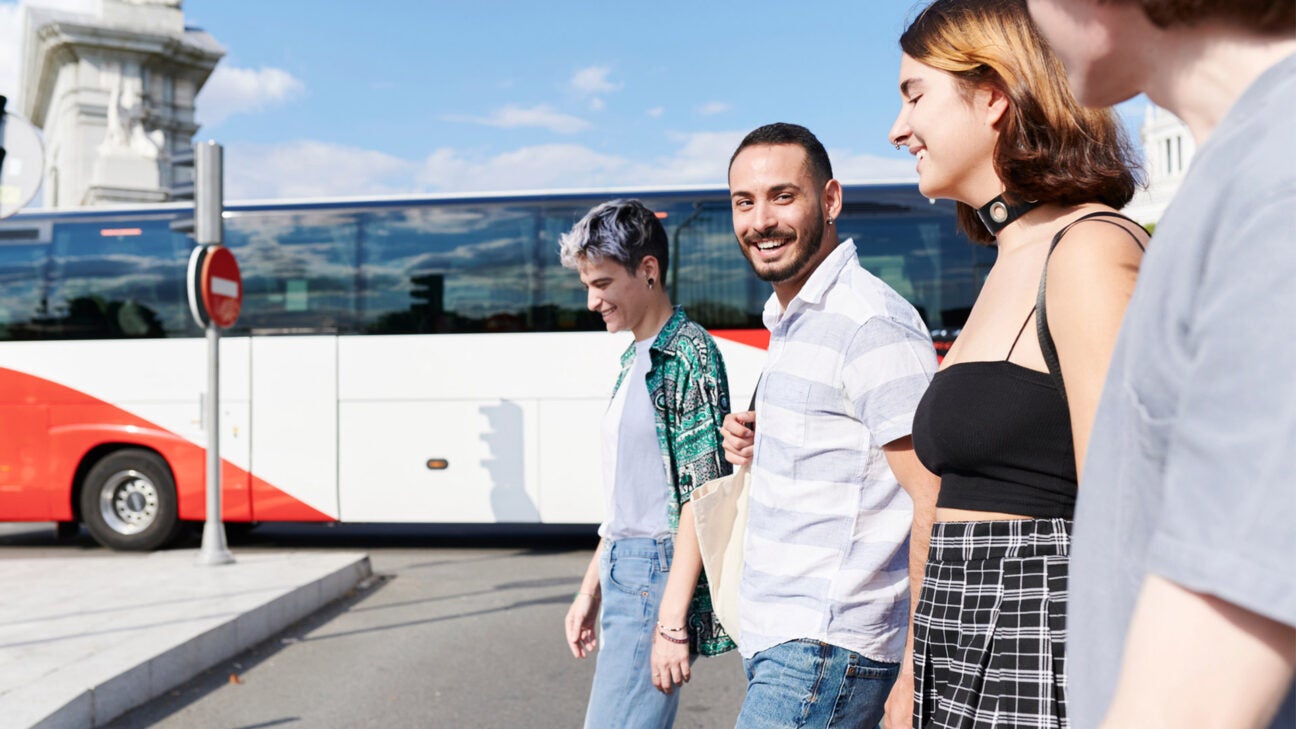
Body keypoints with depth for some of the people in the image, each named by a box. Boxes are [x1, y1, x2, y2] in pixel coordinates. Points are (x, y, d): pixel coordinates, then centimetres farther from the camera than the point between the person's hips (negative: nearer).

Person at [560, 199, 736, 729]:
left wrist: (672, 622, -20)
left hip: (659, 575, -9)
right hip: (623, 571, 9)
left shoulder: (688, 354, -12)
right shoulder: (632, 359, 15)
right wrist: (590, 588, 19)